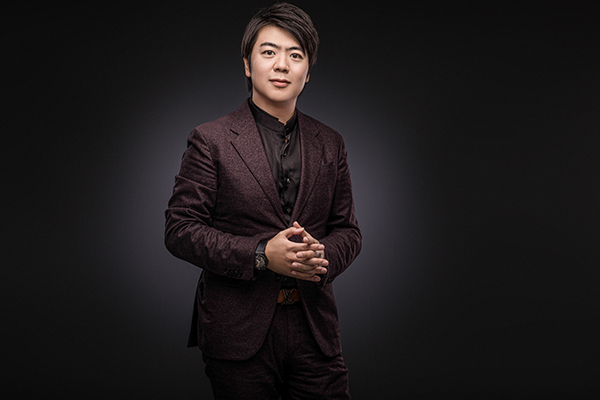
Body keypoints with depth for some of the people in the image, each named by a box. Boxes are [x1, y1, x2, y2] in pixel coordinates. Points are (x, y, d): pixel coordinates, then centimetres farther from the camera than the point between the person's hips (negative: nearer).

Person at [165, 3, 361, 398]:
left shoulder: (330, 145, 9)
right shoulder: (211, 140, -3)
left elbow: (348, 230, 12)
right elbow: (180, 230, -6)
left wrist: (321, 255, -11)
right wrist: (261, 255, -18)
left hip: (316, 330, 3)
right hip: (239, 332, -3)